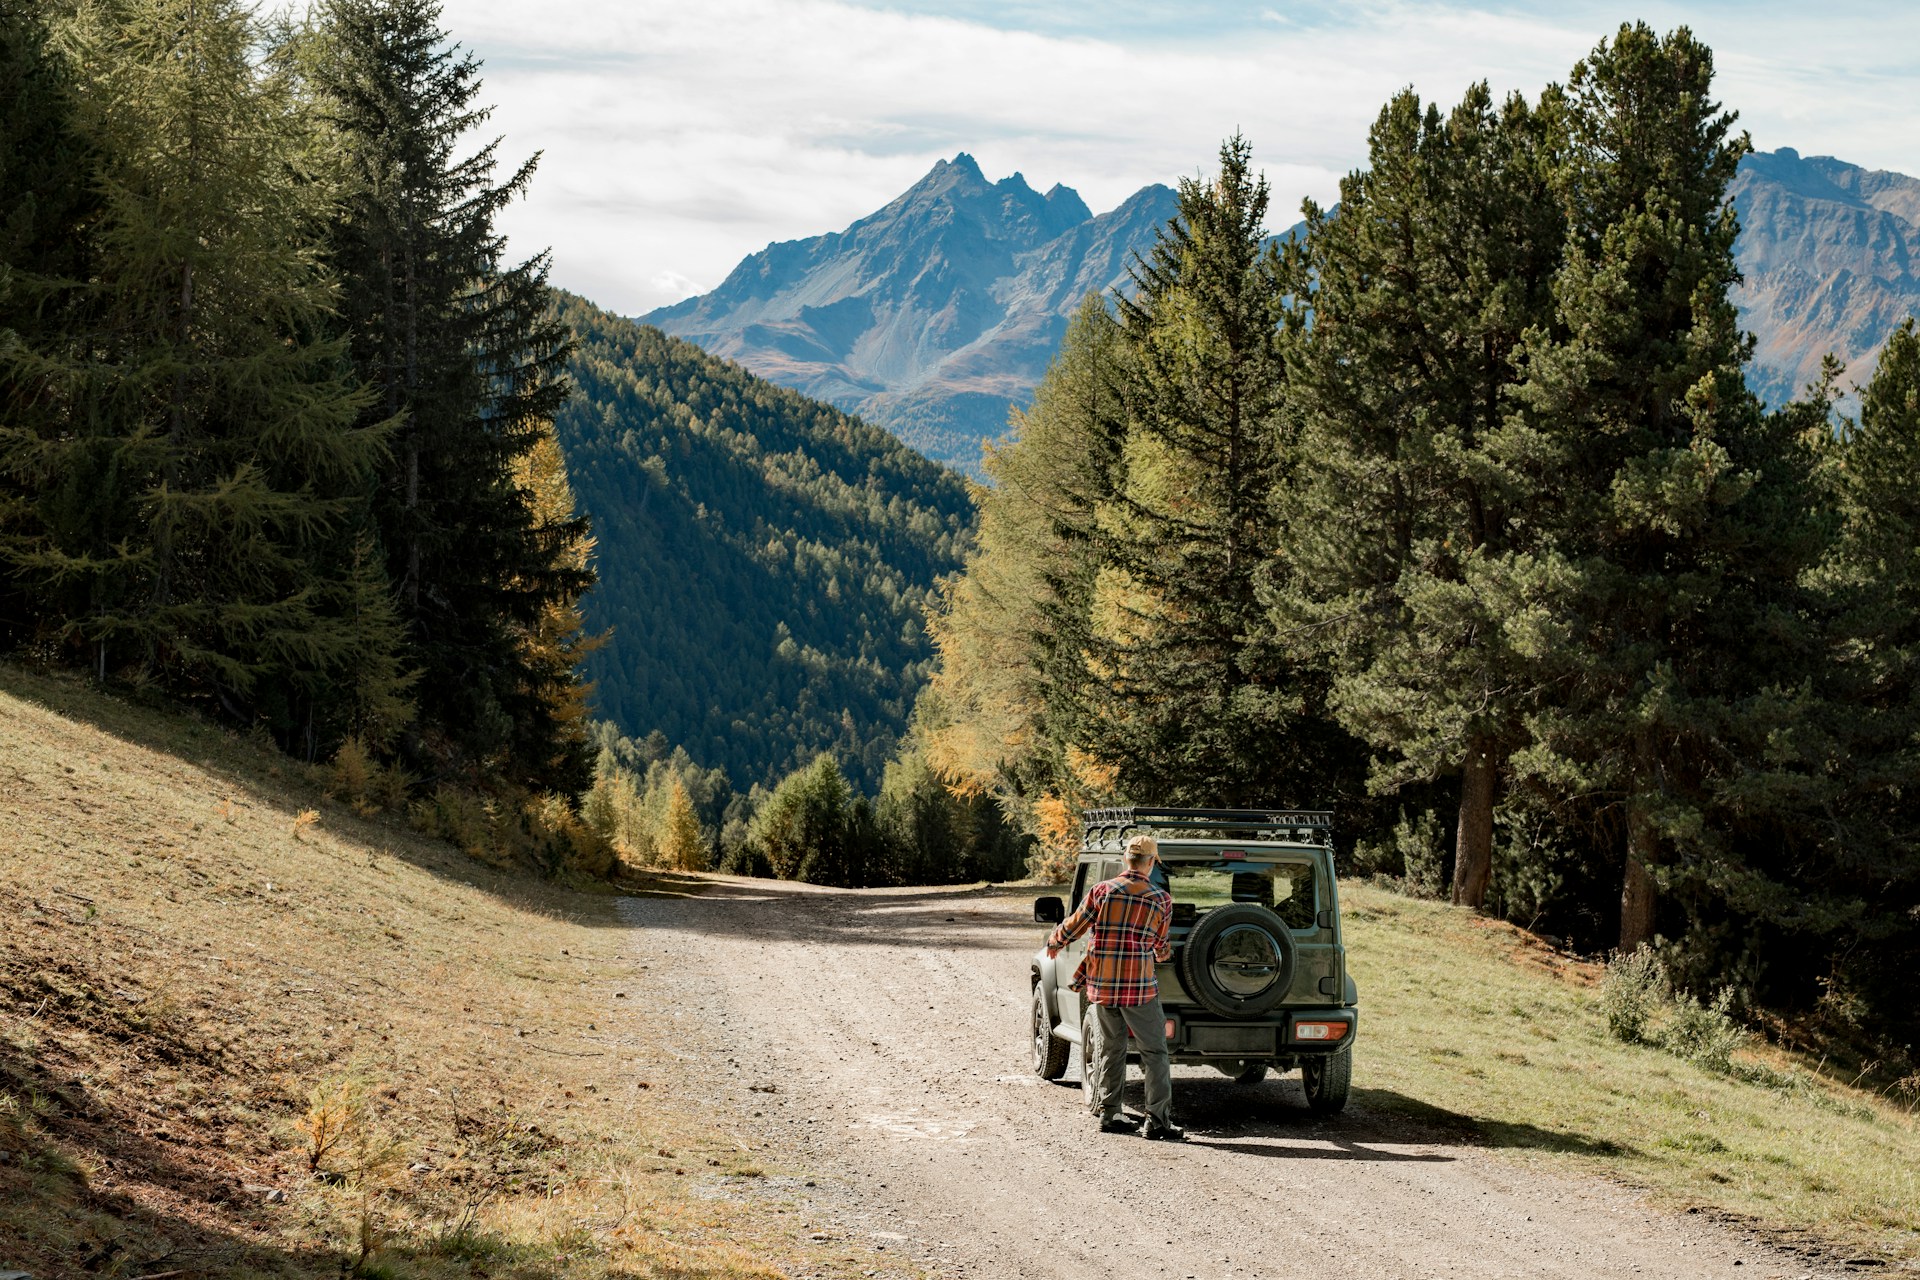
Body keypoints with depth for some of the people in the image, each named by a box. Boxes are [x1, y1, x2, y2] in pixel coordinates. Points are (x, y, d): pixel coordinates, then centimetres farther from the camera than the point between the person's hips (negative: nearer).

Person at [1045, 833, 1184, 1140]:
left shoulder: (1102, 890, 0)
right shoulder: (1161, 899, -2)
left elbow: (1074, 926, 6)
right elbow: (1160, 945, 11)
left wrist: (1054, 942, 28)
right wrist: (1164, 954, 36)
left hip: (1102, 985, 3)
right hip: (1139, 986, -3)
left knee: (1111, 1048, 16)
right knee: (1153, 1052, 3)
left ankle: (1109, 1114, 19)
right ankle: (1158, 1120, -3)